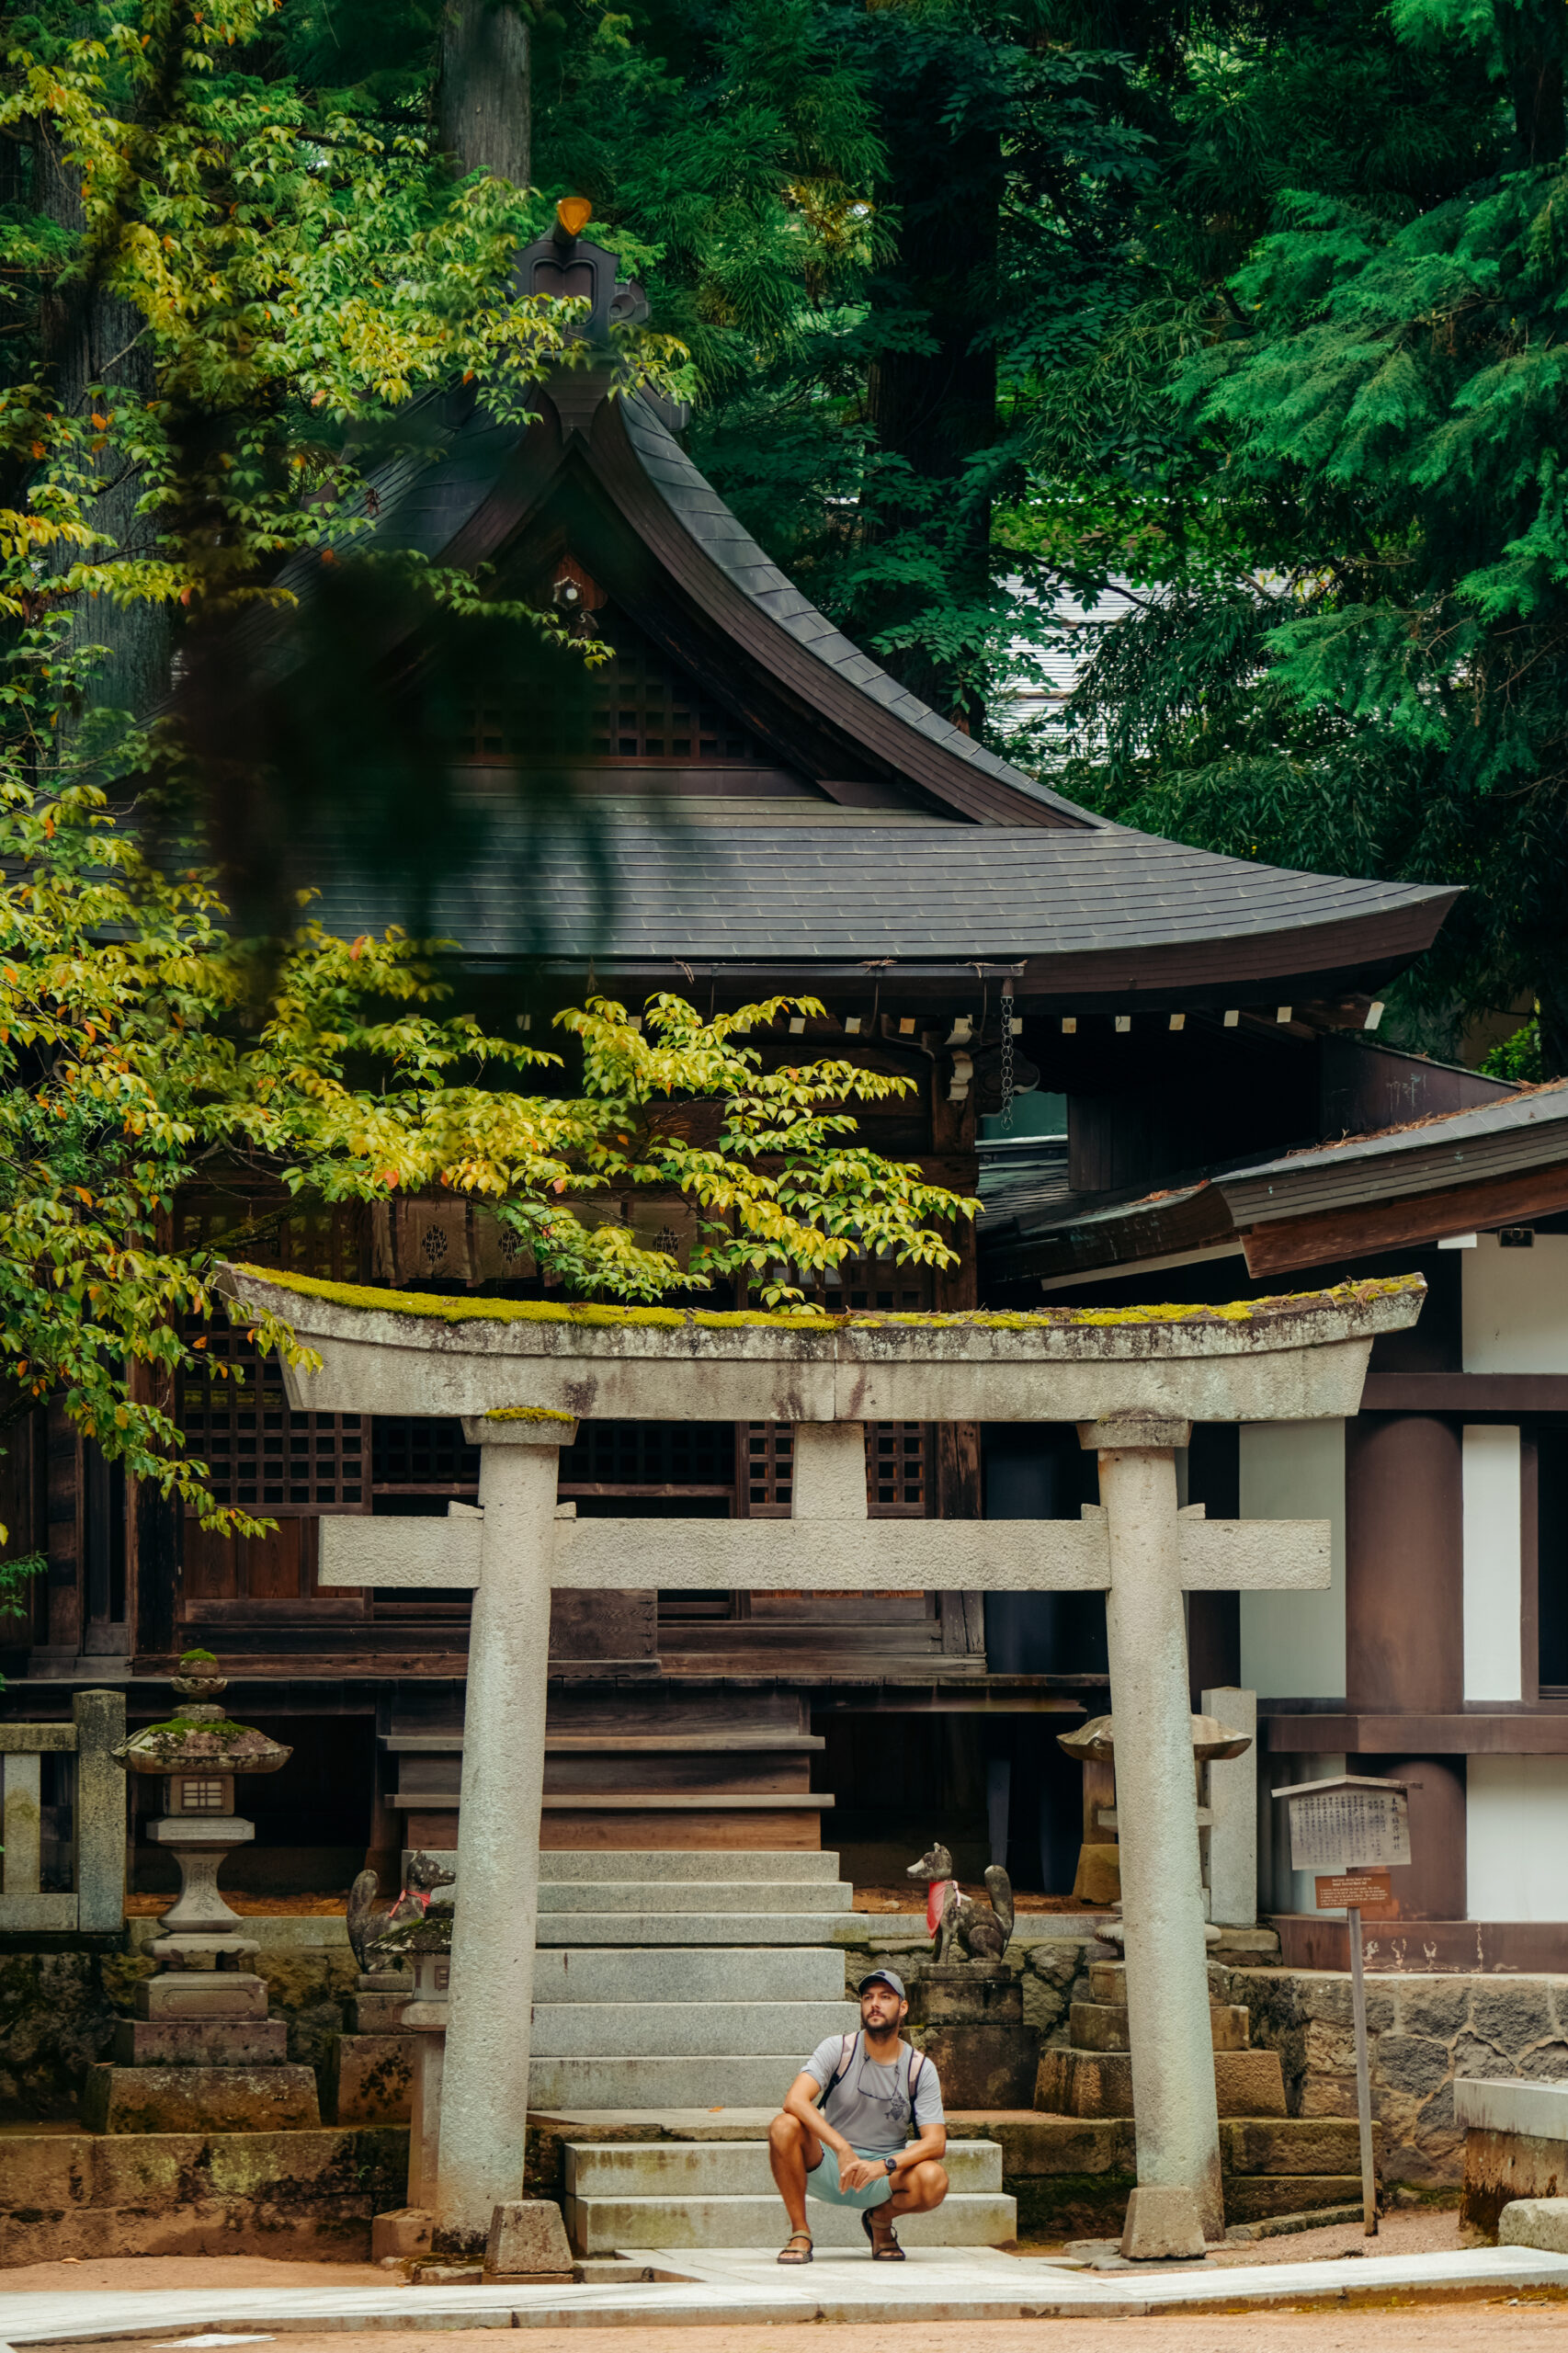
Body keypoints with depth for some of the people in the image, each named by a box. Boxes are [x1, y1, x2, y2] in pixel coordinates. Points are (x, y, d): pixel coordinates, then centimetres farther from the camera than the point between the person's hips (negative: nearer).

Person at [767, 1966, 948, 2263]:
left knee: (933, 2180, -30)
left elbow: (935, 2142, -11)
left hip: (883, 2177, 1)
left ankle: (880, 2219, 4)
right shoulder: (838, 2050, -7)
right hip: (827, 2169, -1)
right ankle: (799, 2234, -16)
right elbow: (795, 2100, -23)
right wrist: (843, 2149, -35)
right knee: (784, 2127, -31)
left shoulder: (920, 2069, -3)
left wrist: (883, 2166, -29)